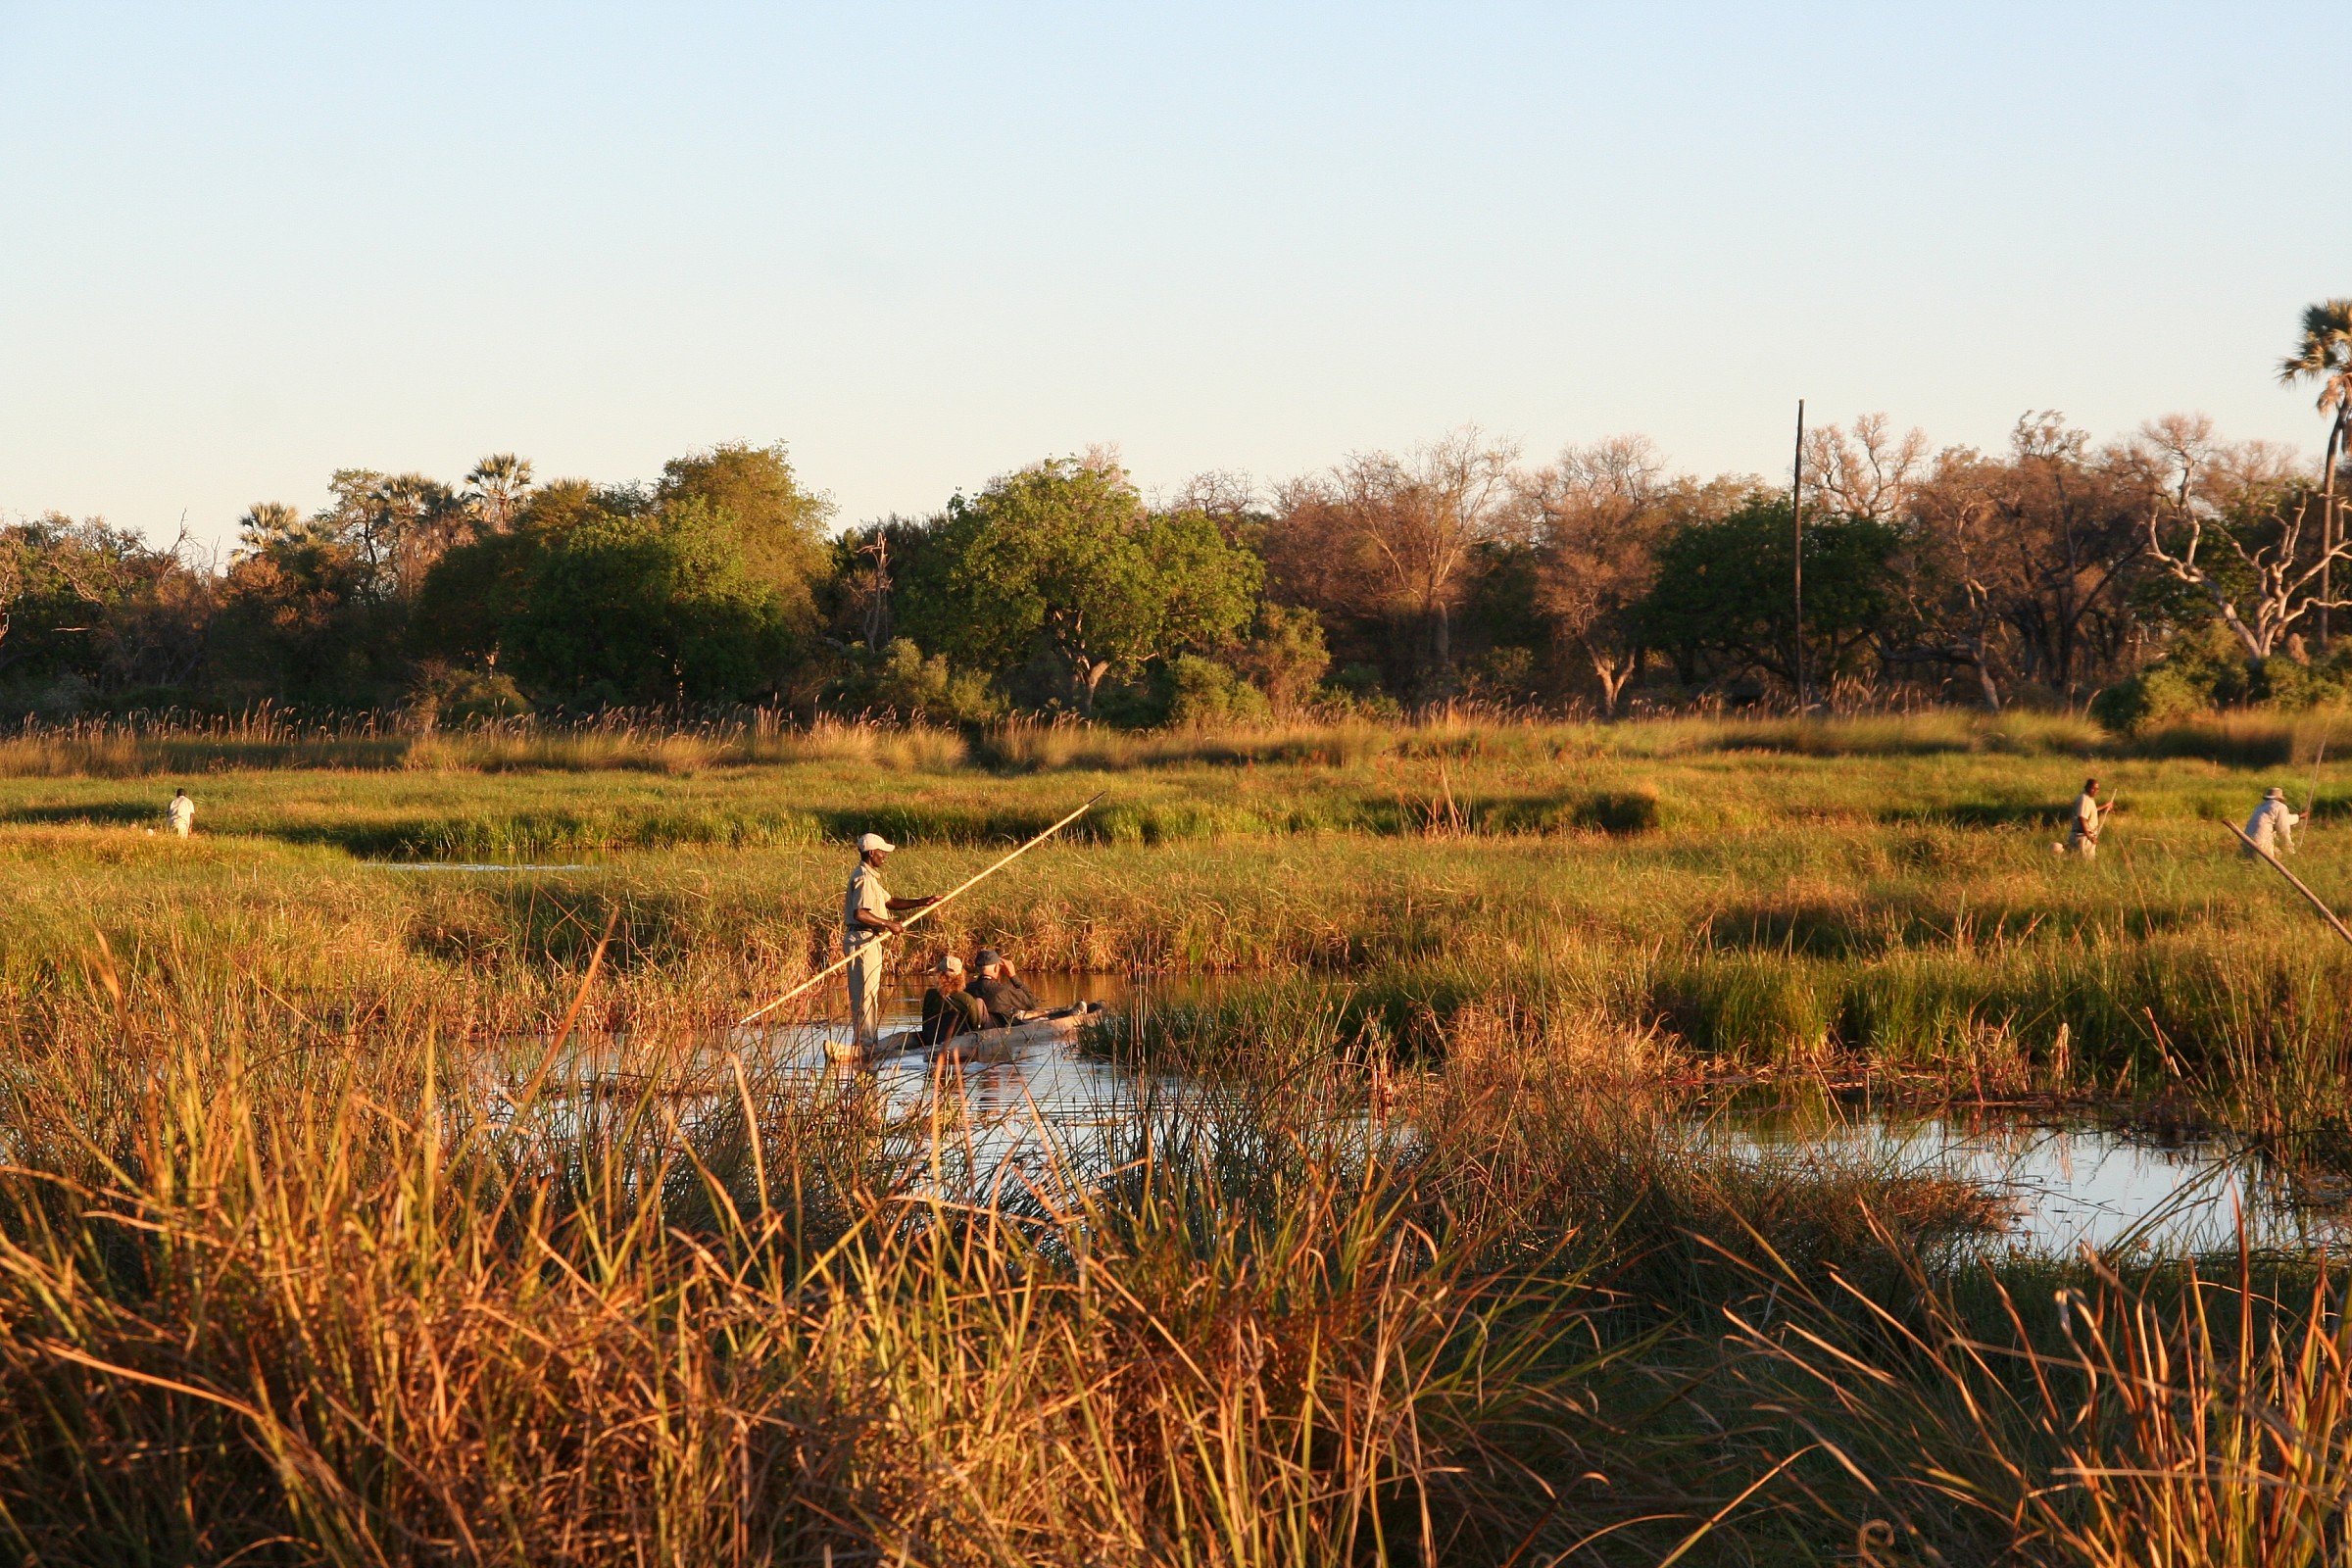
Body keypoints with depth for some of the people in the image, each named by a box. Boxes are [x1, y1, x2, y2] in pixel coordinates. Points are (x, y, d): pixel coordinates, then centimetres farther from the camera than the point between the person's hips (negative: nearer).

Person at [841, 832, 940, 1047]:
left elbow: (889, 902, 21)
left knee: (863, 994, 13)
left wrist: (922, 903, 13)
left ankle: (864, 1040, 18)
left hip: (867, 940, 11)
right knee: (866, 993, -8)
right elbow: (860, 913, -26)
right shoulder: (864, 879, -16)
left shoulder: (869, 877, 18)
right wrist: (889, 924, -19)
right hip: (863, 940, -11)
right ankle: (866, 1041, -7)